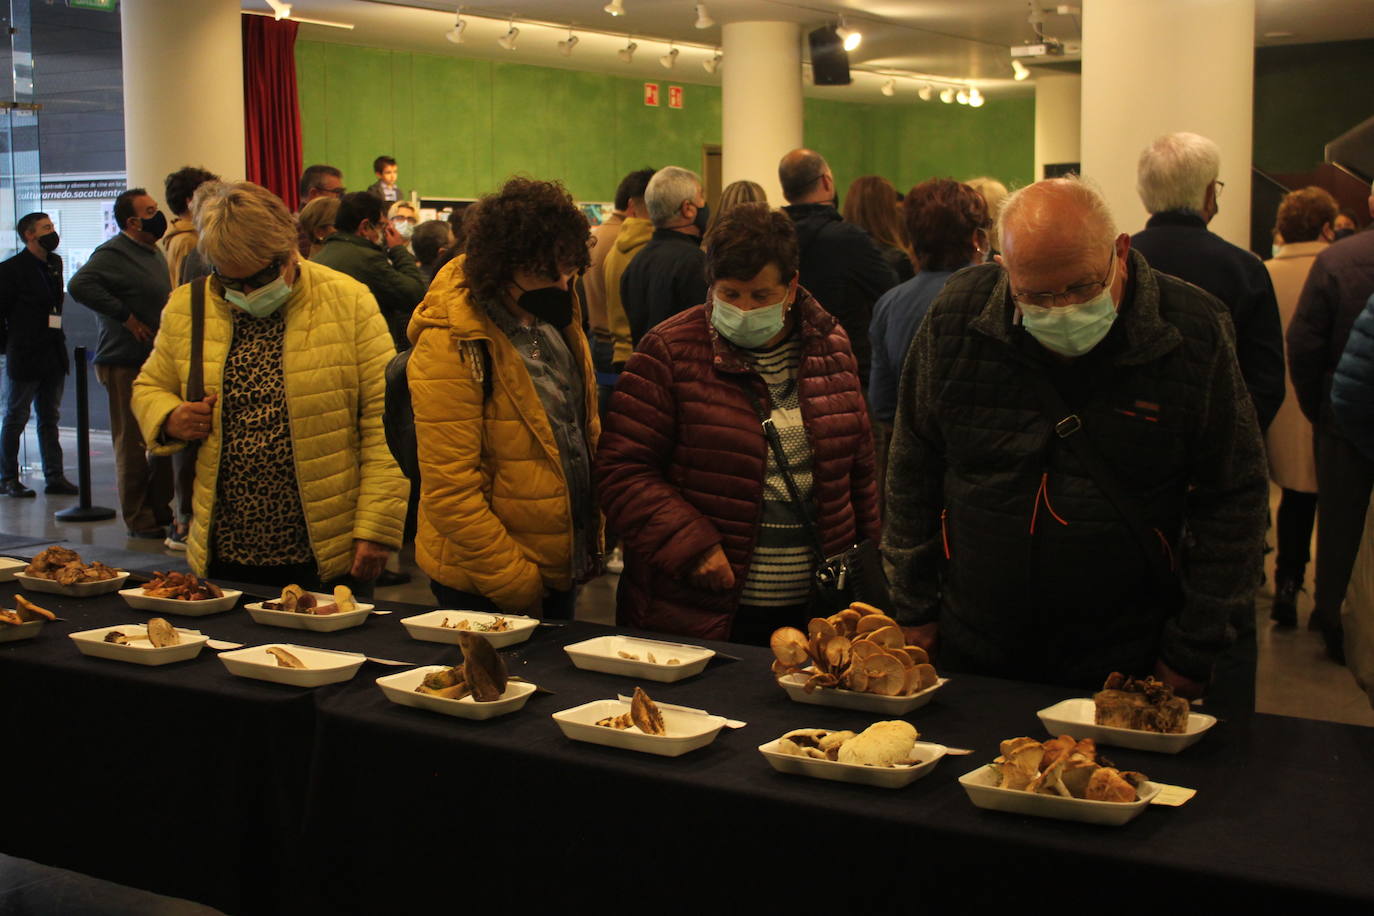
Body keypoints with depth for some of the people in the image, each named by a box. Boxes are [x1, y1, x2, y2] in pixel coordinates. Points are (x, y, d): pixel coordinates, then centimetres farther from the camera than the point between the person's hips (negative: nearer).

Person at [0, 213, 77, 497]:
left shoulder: (55, 263, 10)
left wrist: (56, 336, 12)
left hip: (53, 354, 7)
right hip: (25, 357, -7)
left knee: (50, 419, 10)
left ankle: (54, 477, 14)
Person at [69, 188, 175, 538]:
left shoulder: (155, 252, 15)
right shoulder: (114, 254, -14)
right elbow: (80, 285, -30)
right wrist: (125, 317, -23)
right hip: (126, 364, -9)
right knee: (132, 444, -2)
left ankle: (160, 510, 24)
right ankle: (139, 520, 6)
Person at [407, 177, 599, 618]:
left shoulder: (554, 318, 2)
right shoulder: (451, 347, -21)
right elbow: (450, 491, -22)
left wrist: (594, 539, 10)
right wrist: (517, 585, -19)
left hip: (560, 567, 7)